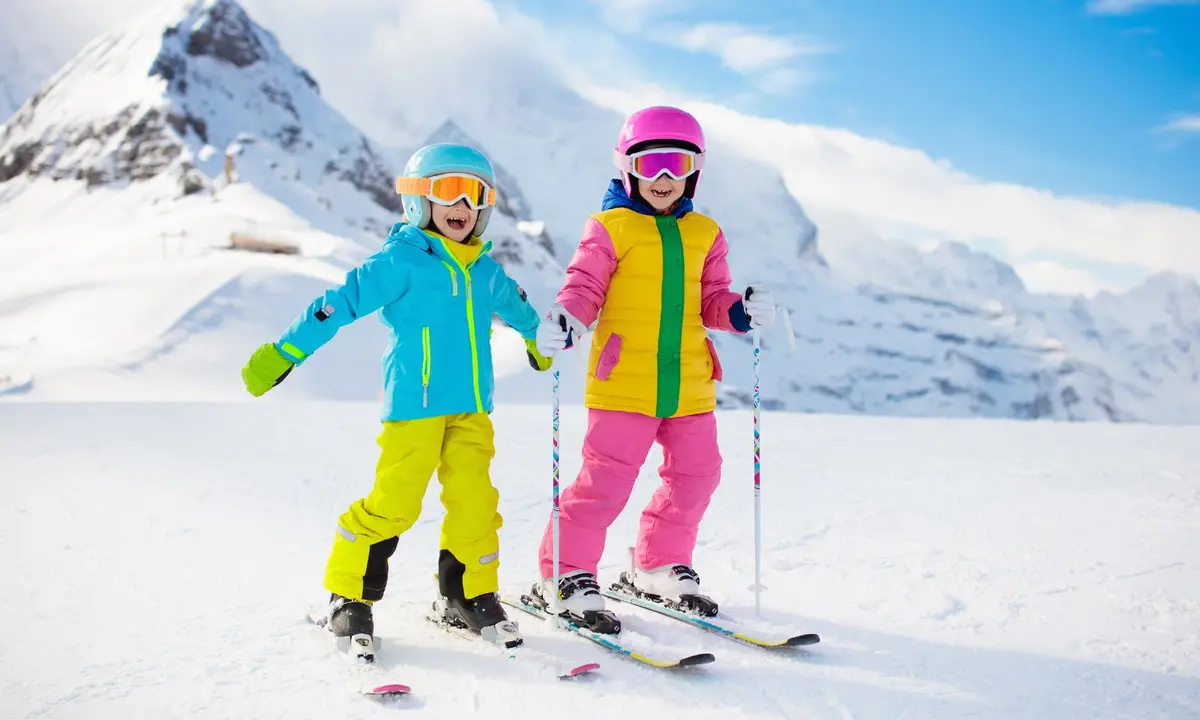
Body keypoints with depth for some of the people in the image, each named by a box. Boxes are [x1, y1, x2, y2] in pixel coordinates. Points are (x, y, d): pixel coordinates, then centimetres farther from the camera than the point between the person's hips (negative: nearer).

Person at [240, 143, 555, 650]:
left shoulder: (484, 270, 13)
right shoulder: (400, 261, -6)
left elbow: (514, 304, 34)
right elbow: (340, 304, -10)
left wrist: (539, 338, 51)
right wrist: (284, 353, -13)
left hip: (471, 407, 6)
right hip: (413, 404, -6)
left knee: (474, 500, 2)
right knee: (393, 503, -6)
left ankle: (469, 594, 18)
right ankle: (348, 598, 11)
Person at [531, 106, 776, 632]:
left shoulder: (704, 234, 14)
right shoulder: (610, 227, 0)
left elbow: (711, 302, 15)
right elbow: (584, 287, -3)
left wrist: (742, 312, -5)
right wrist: (564, 322, -22)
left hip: (689, 386, 6)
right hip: (623, 384, -5)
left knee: (695, 475, 12)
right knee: (606, 480, -6)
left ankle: (659, 566, 31)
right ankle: (565, 574, 9)